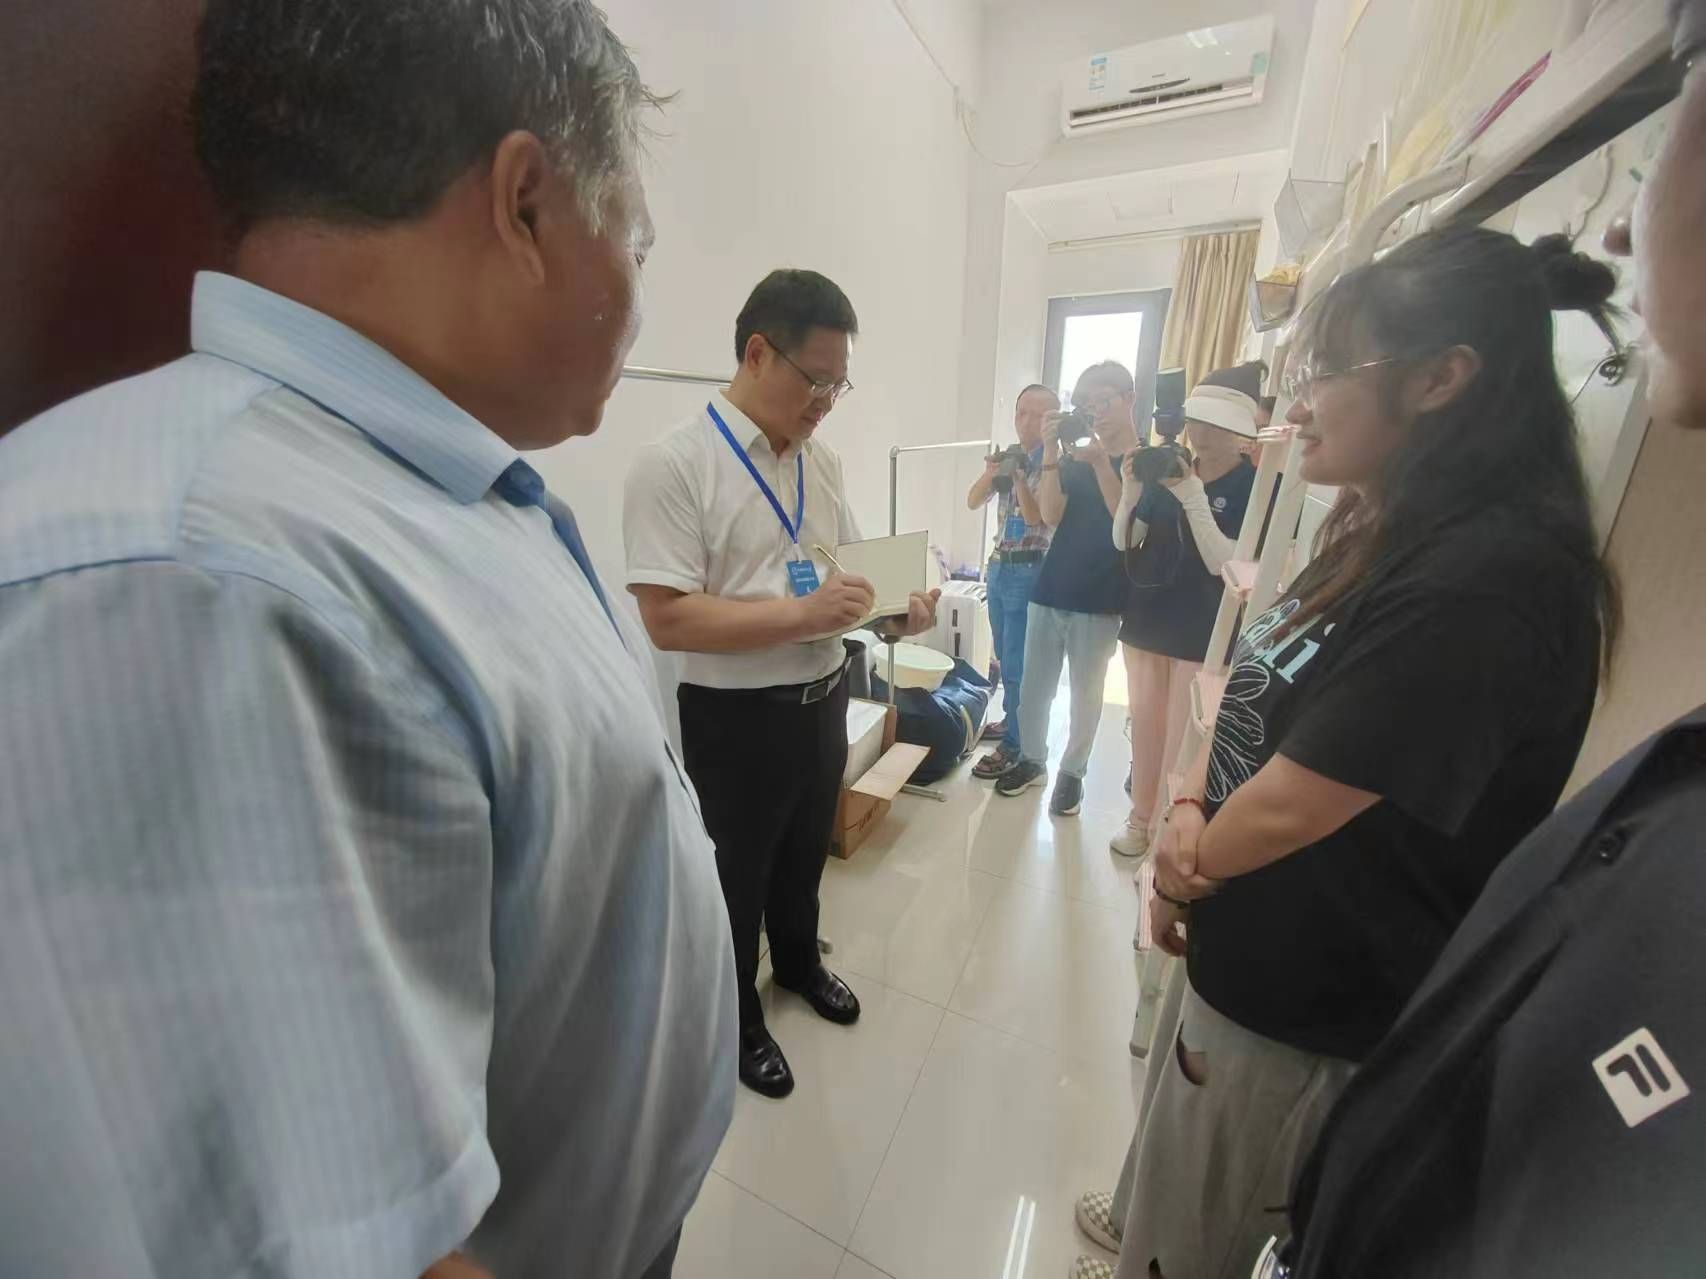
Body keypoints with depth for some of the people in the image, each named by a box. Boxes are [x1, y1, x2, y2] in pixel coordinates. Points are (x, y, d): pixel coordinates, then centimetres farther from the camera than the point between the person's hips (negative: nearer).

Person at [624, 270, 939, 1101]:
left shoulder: (822, 461, 4)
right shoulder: (674, 464, -18)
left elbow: (855, 566, 10)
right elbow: (668, 620, -24)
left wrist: (897, 612, -11)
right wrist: (805, 613, -30)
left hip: (824, 699, 7)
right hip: (735, 717, -6)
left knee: (804, 858, 28)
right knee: (737, 878, 18)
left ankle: (799, 964, 58)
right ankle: (737, 1022, 47)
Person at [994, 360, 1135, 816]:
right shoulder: (1074, 457, 8)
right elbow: (1051, 515, -6)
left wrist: (1101, 463, -21)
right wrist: (1050, 452, -16)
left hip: (1100, 600, -3)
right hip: (1049, 589, 3)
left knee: (1085, 693, 8)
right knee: (1034, 686, 8)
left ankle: (1072, 772, 24)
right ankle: (1031, 759, 26)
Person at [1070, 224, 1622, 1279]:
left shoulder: (1487, 580, -27)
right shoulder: (1386, 543, 5)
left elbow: (1292, 802, -25)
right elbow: (1261, 703, 7)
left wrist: (1181, 873, -6)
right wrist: (1189, 812, -10)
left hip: (1306, 1011, -8)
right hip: (1249, 962, 8)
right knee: (1176, 1170, 32)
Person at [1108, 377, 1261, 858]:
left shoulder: (1256, 486, -6)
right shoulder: (1168, 470, 4)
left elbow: (1224, 563, -16)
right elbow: (1124, 542, 3)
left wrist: (1194, 498, -23)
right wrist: (1130, 491, -12)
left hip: (1205, 634, -4)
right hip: (1146, 620, 4)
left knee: (1182, 740, 2)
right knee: (1144, 727, 13)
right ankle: (1140, 819, 28)